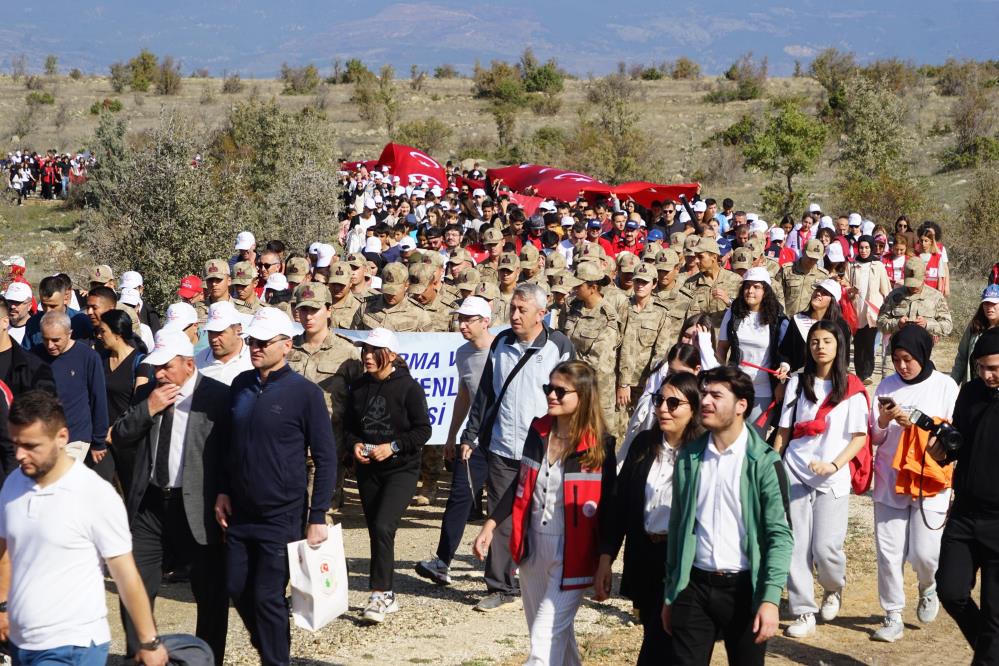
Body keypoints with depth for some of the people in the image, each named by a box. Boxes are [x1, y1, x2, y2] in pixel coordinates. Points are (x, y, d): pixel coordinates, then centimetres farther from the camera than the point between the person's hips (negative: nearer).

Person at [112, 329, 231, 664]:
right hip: (149, 503, 5)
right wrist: (148, 409, -10)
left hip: (197, 507, -5)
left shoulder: (218, 396, -9)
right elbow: (119, 438, 6)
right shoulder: (146, 393, 9)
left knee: (210, 594, 6)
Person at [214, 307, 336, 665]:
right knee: (238, 590, 12)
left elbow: (325, 457, -9)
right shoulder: (241, 385, 5)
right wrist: (223, 491, 8)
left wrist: (318, 517, -12)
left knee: (267, 597, -3)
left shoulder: (304, 393, -11)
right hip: (240, 511, 6)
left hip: (282, 515, -6)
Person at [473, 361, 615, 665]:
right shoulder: (538, 430, 3)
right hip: (533, 548, 6)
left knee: (545, 639, -11)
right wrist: (491, 524, 7)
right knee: (557, 634, 17)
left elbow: (607, 510, -8)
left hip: (571, 555, -6)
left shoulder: (599, 445, -11)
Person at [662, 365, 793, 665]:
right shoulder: (689, 458, 6)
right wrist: (670, 594, 10)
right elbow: (677, 528, 11)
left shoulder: (763, 462, -6)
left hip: (744, 588, -3)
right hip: (694, 587, 3)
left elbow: (780, 534, -9)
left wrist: (771, 598, -18)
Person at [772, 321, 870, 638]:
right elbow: (784, 430, 11)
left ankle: (833, 589, 24)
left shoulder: (852, 388, -1)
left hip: (832, 480, -2)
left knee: (825, 548, -9)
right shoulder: (798, 383, 9)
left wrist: (833, 465, -16)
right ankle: (803, 613, 6)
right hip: (795, 475, 3)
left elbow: (860, 437, -3)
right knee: (796, 547, -4)